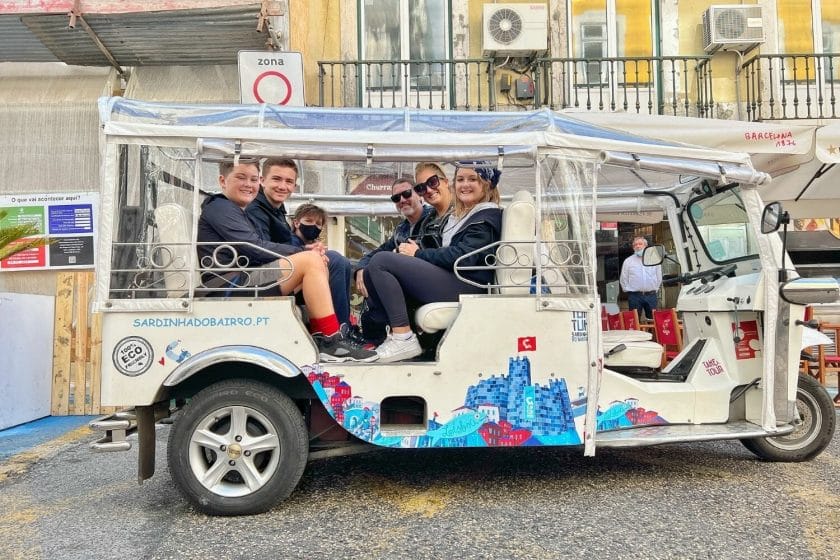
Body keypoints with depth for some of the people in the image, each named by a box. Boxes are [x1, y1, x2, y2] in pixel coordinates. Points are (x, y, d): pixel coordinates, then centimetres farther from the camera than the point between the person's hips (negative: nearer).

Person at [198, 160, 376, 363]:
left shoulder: (240, 213, 28)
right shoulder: (219, 207, -3)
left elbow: (259, 248, 14)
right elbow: (254, 248, -16)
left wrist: (305, 252, -4)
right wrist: (305, 252, -9)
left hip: (243, 281, 10)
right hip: (229, 284, -10)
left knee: (318, 265, 10)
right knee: (311, 261, -20)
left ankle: (320, 337, -6)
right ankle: (331, 342, -23)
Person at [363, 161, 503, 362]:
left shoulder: (487, 217, -2)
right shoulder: (458, 216, 26)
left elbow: (464, 256, -17)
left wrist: (419, 254, -9)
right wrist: (409, 252, -2)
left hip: (466, 285, -9)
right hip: (449, 277, 9)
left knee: (380, 261, -18)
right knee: (372, 272, -1)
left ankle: (404, 339, -21)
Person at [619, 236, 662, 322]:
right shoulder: (628, 261, 5)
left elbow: (659, 277, 15)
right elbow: (623, 279, 8)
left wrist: (655, 289, 10)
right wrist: (628, 290, 3)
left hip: (651, 295, 2)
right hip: (634, 296, -1)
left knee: (653, 320, 4)